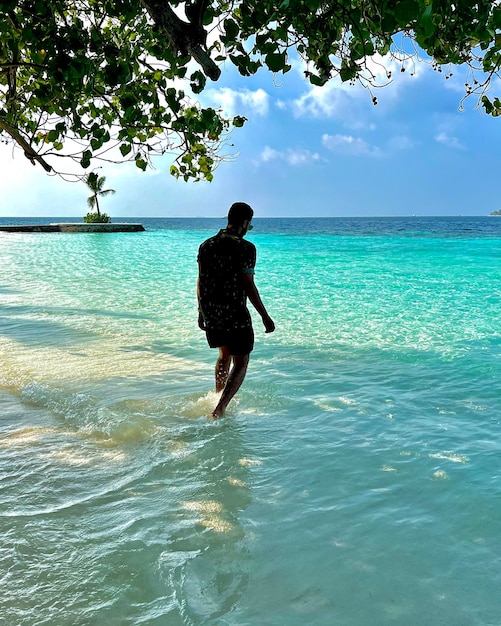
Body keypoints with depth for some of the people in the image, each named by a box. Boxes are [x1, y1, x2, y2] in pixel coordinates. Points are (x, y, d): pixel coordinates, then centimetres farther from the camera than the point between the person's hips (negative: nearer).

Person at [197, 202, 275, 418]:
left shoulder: (206, 245, 5)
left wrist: (201, 312, 19)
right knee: (240, 363, 7)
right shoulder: (245, 248, -14)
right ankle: (220, 408, -6)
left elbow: (200, 282, 8)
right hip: (236, 315, -6)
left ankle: (218, 397, 39)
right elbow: (248, 286, -15)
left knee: (225, 354, 28)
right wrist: (265, 317, -7)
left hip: (210, 314, 7)